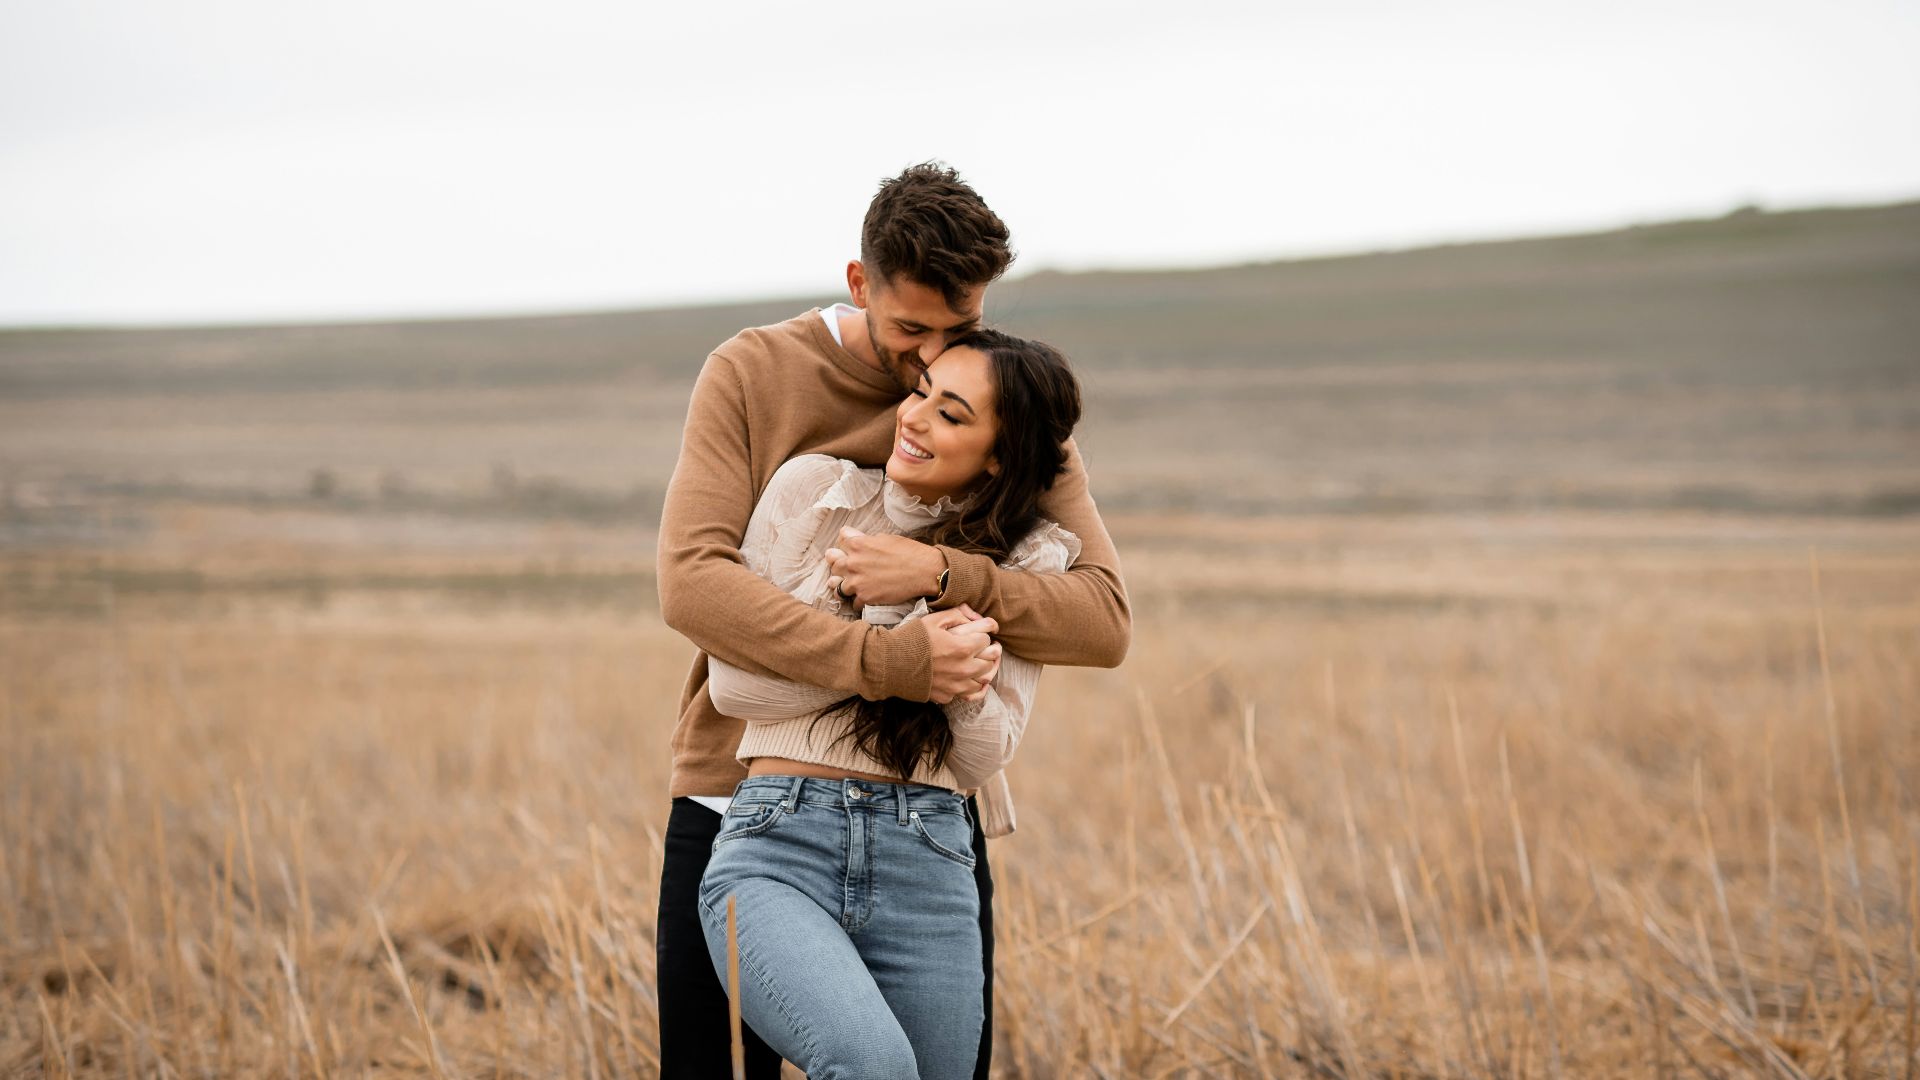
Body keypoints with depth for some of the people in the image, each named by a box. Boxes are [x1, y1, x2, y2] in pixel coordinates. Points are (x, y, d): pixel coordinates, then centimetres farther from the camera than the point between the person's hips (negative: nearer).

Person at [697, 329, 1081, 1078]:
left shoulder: (1027, 564, 9)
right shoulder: (811, 489, 5)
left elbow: (984, 758, 5)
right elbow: (734, 682, 0)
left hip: (927, 869, 3)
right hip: (779, 844, -3)